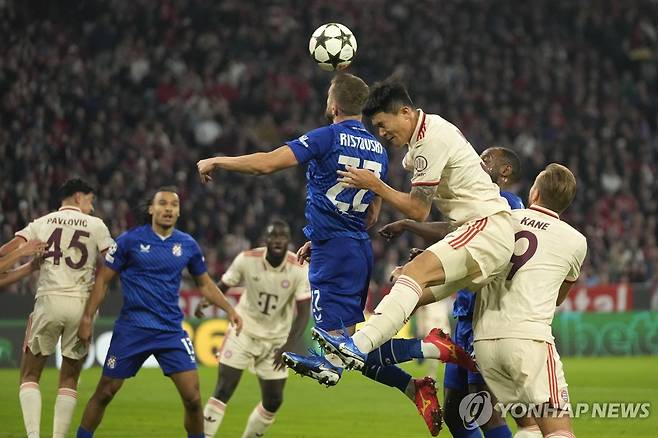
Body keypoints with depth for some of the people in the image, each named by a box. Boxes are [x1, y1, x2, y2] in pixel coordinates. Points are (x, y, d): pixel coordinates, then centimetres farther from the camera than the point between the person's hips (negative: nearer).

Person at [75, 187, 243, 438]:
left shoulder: (187, 245, 6)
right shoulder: (130, 240, -3)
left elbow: (204, 283, 19)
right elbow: (103, 280, 1)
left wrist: (229, 309, 7)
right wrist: (87, 319, -3)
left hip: (171, 330, 2)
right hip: (131, 330, -2)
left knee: (192, 398, -8)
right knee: (104, 393, 3)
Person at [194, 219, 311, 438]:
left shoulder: (300, 270, -15)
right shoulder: (247, 259, -14)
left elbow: (303, 313, -15)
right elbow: (223, 286, -1)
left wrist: (288, 347, -28)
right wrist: (206, 300, -25)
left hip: (276, 339, 2)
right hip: (244, 331, -2)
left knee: (274, 401, 3)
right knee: (223, 391, -12)